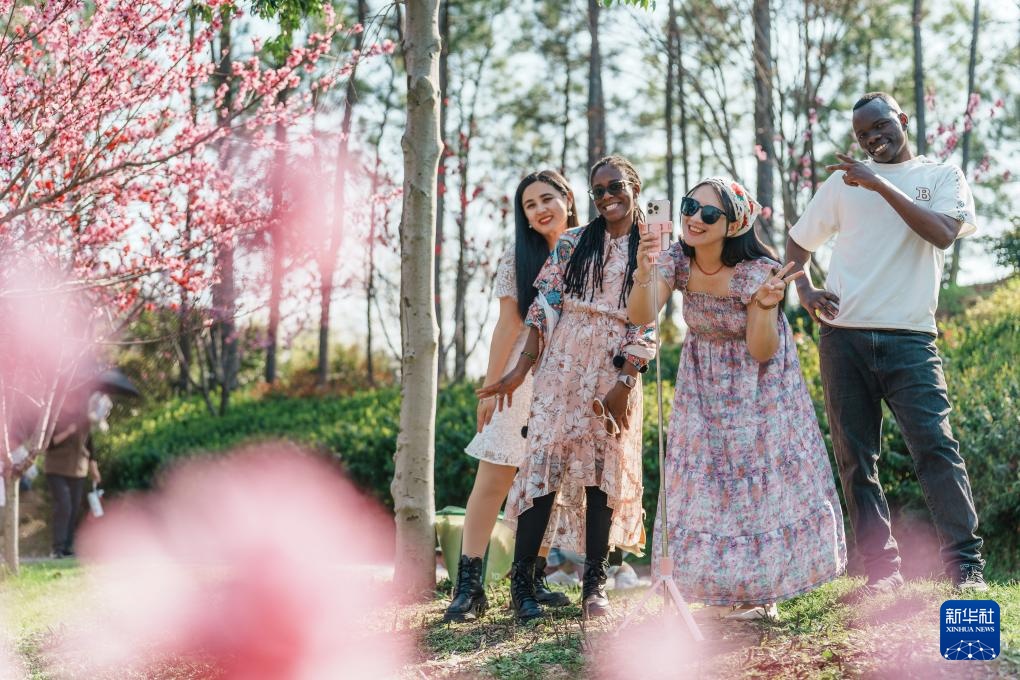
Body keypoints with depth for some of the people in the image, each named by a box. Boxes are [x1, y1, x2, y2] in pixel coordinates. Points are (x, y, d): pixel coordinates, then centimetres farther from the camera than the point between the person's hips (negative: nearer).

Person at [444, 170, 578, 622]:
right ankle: (469, 585, -10)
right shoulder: (517, 258, 2)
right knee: (493, 480, -8)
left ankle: (533, 577, 15)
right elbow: (509, 325, -1)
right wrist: (491, 386, -5)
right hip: (522, 380, -2)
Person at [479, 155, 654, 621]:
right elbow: (544, 306, 5)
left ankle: (595, 582, 8)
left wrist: (624, 383, -10)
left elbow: (648, 326, 0)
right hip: (564, 363, 0)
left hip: (618, 371, 0)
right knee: (546, 457, -7)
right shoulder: (572, 243, 9)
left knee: (606, 468, 1)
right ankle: (522, 578, -4)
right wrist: (521, 369, -1)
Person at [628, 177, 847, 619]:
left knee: (760, 478, 0)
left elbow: (761, 352, -22)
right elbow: (641, 317, -28)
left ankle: (763, 589, 16)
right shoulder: (677, 259, -16)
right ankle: (729, 586, 20)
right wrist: (644, 271, -46)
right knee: (706, 481, 4)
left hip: (758, 386, -4)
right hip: (705, 387, 4)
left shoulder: (756, 271, -27)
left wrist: (766, 305, -40)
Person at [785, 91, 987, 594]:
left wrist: (880, 183, -14)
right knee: (855, 459, 1)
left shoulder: (942, 176, 8)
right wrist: (805, 292, 5)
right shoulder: (845, 182, 14)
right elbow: (798, 241, 24)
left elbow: (943, 233, -12)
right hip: (843, 337, 3)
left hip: (908, 337, -3)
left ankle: (966, 566, -9)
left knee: (936, 446, -14)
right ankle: (881, 570, 7)